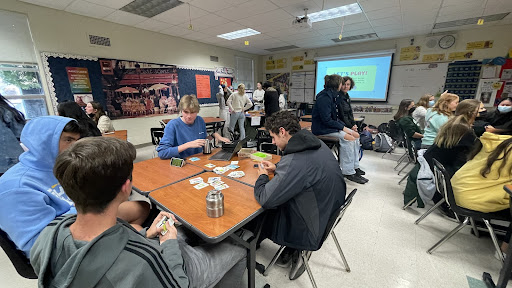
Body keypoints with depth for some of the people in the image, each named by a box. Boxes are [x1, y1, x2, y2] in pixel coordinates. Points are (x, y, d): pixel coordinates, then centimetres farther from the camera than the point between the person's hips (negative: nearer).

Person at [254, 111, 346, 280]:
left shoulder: (293, 161, -33)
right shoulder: (317, 144, -5)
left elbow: (265, 200, -27)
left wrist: (262, 176, -8)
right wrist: (276, 169, 6)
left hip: (313, 231, -8)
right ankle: (292, 252, 21)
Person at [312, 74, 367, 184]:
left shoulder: (331, 95, 12)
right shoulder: (324, 97, -18)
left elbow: (334, 117, 16)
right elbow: (327, 120, -23)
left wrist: (344, 126, 3)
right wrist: (342, 128, -18)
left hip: (330, 125, 10)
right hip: (322, 128, -10)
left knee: (355, 135, 3)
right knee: (347, 138, -25)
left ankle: (354, 166, 7)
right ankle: (348, 172, -16)